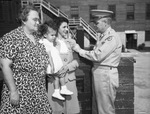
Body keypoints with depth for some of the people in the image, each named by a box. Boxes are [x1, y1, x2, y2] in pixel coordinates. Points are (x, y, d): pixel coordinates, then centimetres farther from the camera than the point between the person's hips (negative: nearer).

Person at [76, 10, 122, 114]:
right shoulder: (102, 36, 13)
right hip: (98, 74, 9)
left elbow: (98, 55, -21)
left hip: (106, 75, -9)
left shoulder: (112, 37, -16)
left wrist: (80, 50, -11)